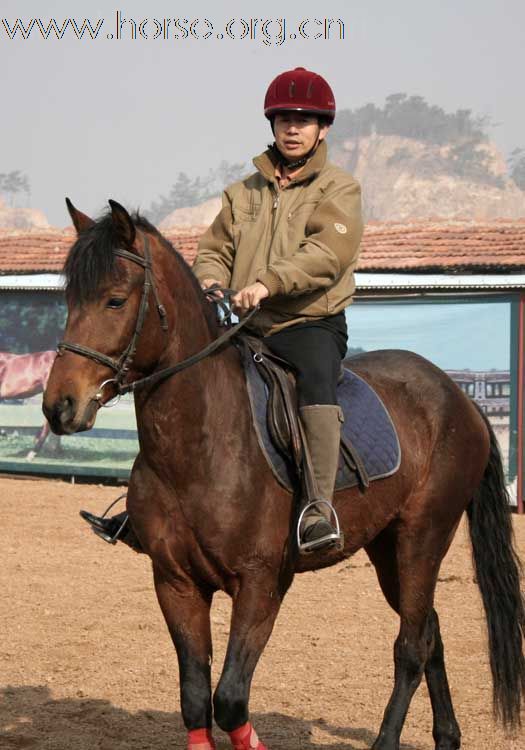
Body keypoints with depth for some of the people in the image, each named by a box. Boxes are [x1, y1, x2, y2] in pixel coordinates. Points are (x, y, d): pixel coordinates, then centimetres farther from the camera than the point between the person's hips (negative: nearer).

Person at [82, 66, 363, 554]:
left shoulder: (338, 189, -1)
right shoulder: (244, 193, 16)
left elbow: (328, 254, -17)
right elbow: (216, 247, 16)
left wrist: (268, 282, -31)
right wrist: (208, 280, -9)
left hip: (312, 326, -6)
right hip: (250, 329, 6)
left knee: (316, 378, -37)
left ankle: (320, 504, -41)